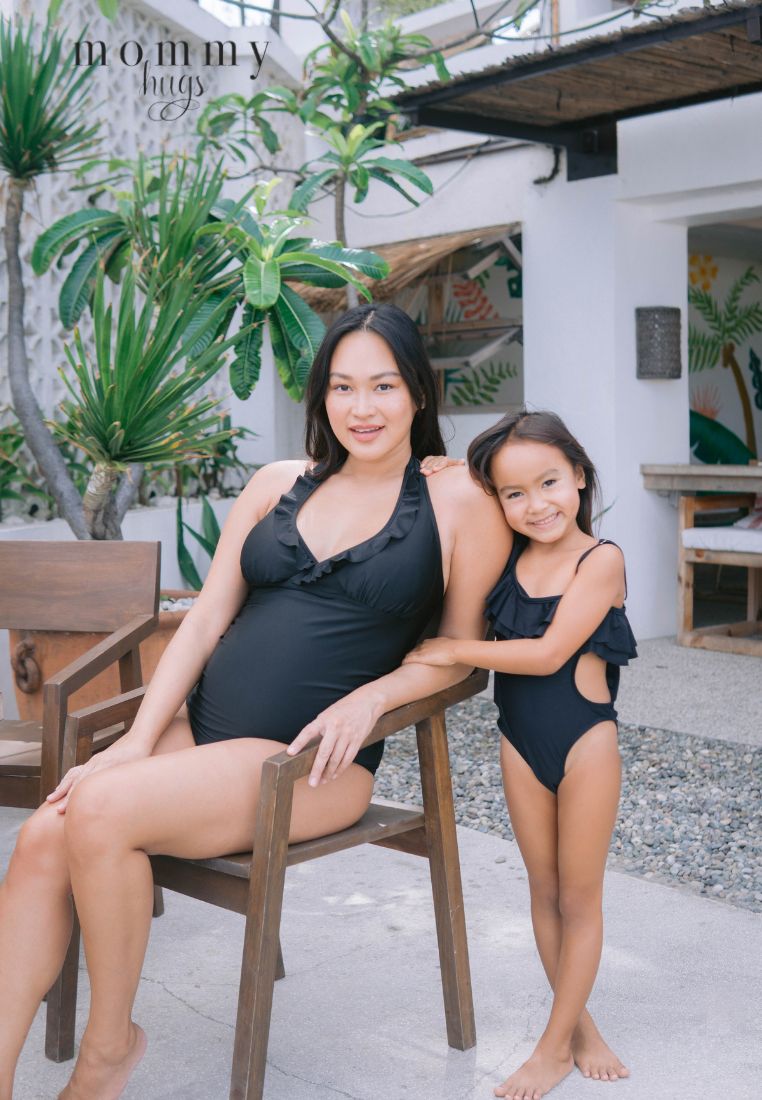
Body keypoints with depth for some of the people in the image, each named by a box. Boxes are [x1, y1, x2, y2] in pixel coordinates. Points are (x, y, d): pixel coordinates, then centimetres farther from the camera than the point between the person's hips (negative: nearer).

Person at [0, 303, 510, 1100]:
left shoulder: (458, 503, 0)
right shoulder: (278, 485, 12)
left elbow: (462, 649, 4)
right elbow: (205, 620, 10)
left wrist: (372, 695, -14)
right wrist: (138, 740, 0)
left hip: (315, 761, -5)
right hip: (199, 726, 5)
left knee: (101, 811, -26)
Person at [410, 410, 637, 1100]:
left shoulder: (600, 560, -15)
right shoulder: (506, 556, 0)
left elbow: (548, 652, -22)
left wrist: (454, 649, -18)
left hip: (584, 741, -5)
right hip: (520, 742, 5)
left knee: (580, 897, 8)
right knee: (545, 892, 14)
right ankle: (580, 1025, 30)